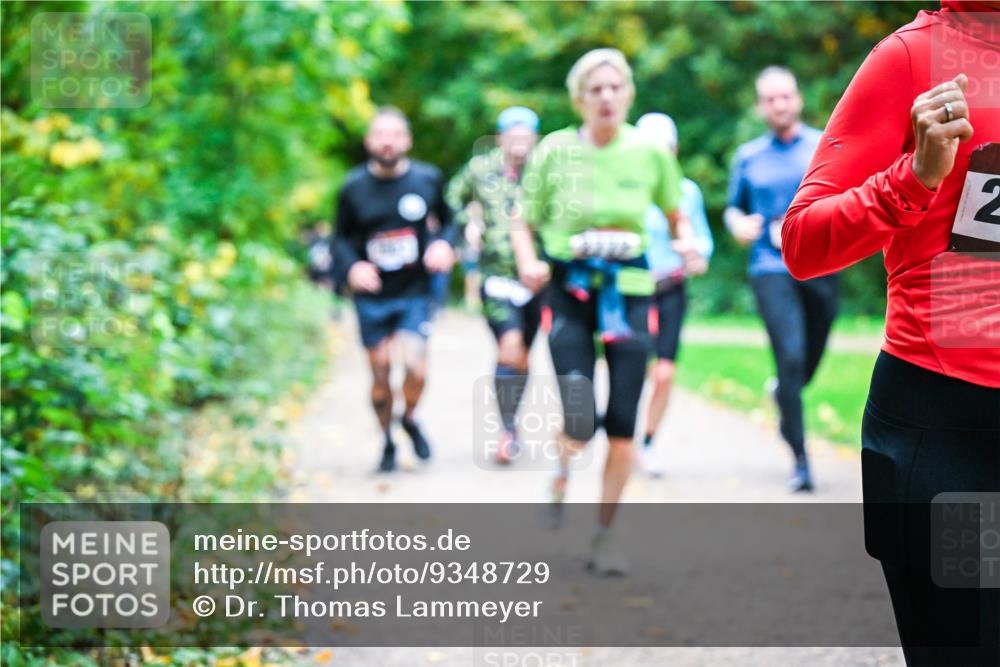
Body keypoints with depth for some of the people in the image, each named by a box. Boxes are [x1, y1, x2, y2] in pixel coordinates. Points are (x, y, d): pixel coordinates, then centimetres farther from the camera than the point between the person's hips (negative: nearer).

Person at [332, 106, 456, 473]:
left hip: (415, 292, -1)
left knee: (416, 367, -15)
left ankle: (410, 419, 18)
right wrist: (351, 266, -13)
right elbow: (341, 239, 7)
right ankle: (387, 442, 27)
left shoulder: (428, 178, -3)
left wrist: (443, 244, -10)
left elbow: (447, 221, 12)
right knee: (380, 373, 4)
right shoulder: (354, 186, -3)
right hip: (371, 296, 1)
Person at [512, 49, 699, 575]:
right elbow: (524, 224, 3)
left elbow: (675, 216, 13)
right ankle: (559, 479, 25)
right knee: (580, 421, -12)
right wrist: (528, 265, -16)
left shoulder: (650, 152, 1)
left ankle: (604, 533, 13)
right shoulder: (555, 152, -3)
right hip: (570, 289, -1)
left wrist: (685, 242, -8)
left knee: (623, 423, -3)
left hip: (628, 288, 1)